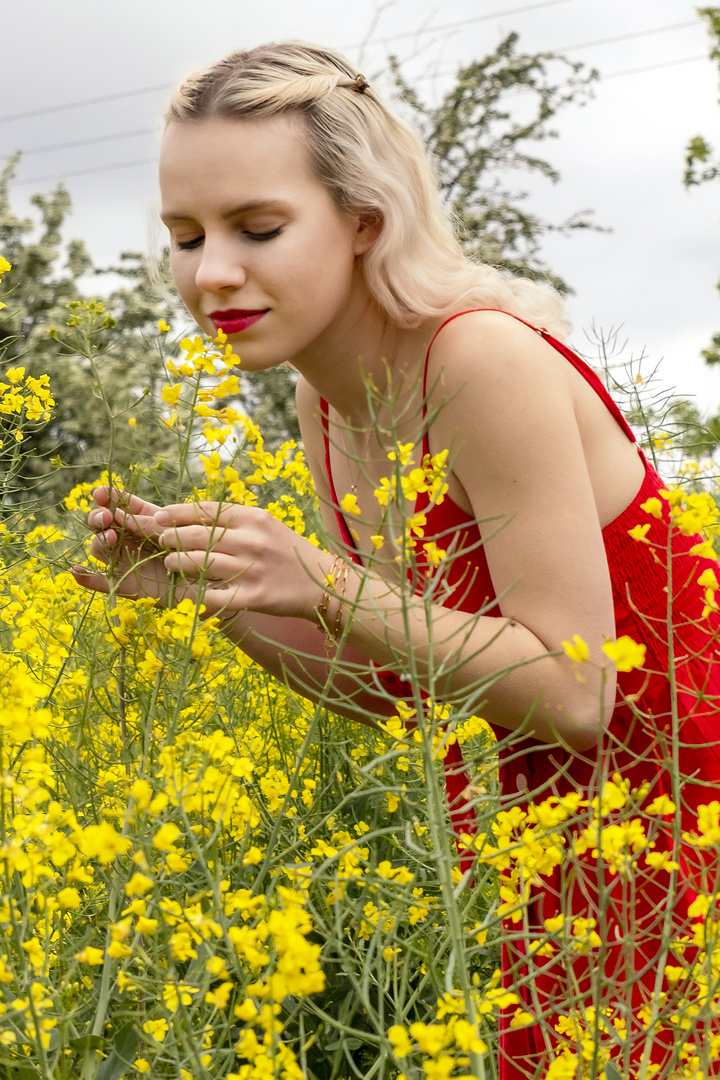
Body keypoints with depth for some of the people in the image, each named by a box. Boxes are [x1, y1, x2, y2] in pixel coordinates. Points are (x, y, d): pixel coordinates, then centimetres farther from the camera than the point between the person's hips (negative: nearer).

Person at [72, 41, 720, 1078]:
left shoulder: (484, 360, -26)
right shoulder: (326, 400, -1)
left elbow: (575, 695, -25)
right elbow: (393, 688, 4)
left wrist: (324, 586, -31)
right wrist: (203, 585, -8)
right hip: (537, 809, 7)